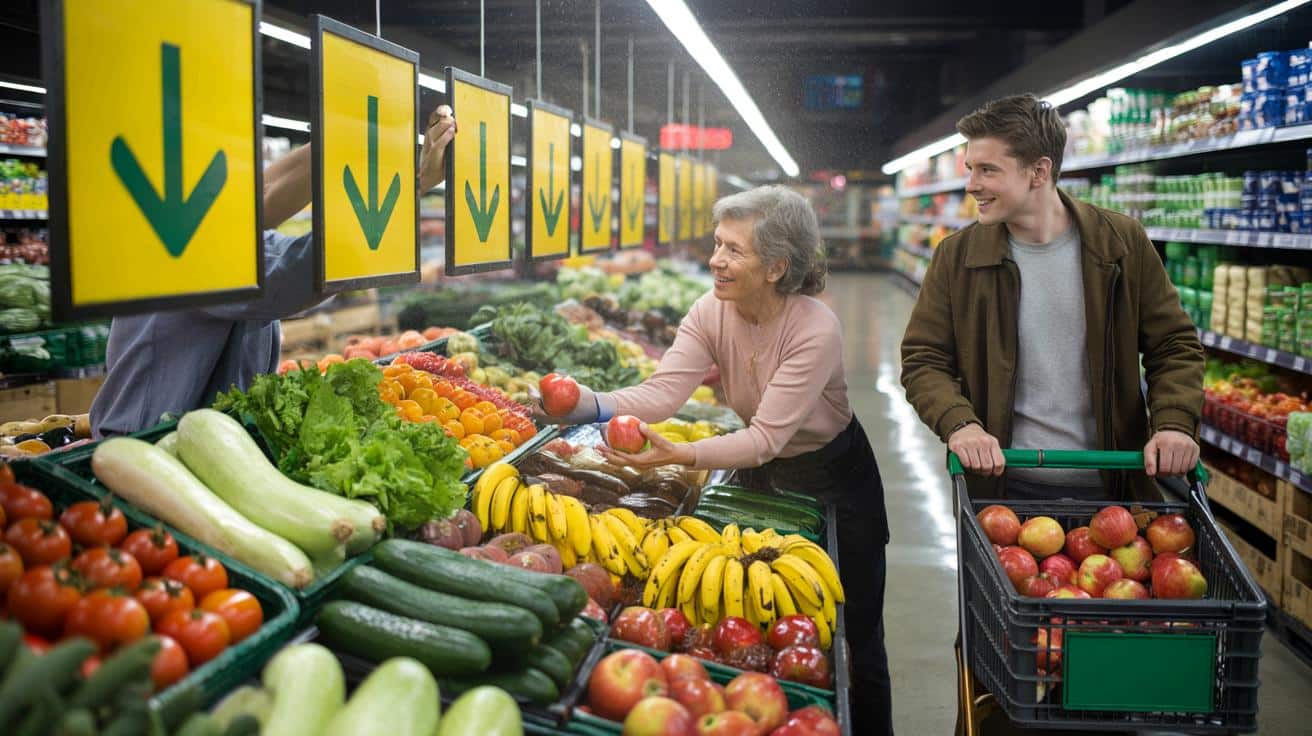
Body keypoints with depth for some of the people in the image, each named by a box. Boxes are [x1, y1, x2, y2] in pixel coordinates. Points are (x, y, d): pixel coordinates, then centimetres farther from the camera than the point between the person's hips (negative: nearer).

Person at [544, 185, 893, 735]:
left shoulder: (815, 330, -31)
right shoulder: (711, 313, -14)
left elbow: (766, 437, -36)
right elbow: (663, 391, -25)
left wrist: (682, 455, -51)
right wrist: (594, 406, -44)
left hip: (833, 481, -5)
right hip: (762, 475, 5)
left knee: (854, 642, 6)